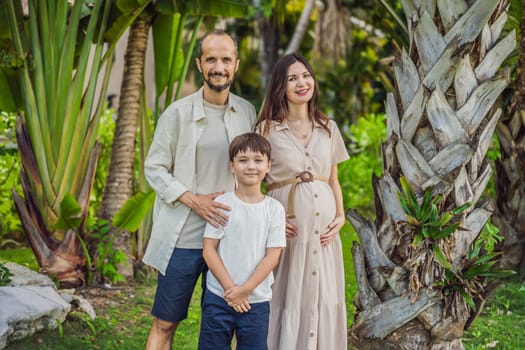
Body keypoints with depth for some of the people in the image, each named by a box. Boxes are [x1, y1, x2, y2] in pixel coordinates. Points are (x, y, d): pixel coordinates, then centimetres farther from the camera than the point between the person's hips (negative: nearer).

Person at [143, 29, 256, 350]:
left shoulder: (247, 112, 5)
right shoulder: (178, 113, -6)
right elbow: (154, 169, -3)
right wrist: (195, 200, -15)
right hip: (182, 238, -3)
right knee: (165, 324, 4)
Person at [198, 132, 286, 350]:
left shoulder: (274, 209, 0)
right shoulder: (222, 204, -2)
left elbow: (272, 255, -3)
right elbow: (208, 249, -4)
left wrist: (245, 289, -11)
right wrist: (230, 287, -12)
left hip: (257, 300, 1)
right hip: (218, 297, -1)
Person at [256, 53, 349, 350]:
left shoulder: (328, 128, 11)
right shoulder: (267, 129, 0)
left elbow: (334, 180, 16)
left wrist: (341, 216, 0)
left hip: (323, 226, 3)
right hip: (287, 224, -3)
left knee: (323, 298, 6)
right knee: (287, 298, 0)